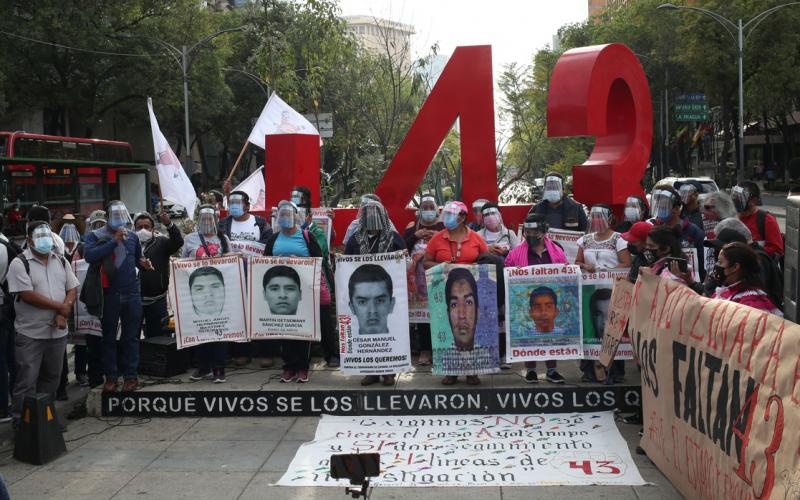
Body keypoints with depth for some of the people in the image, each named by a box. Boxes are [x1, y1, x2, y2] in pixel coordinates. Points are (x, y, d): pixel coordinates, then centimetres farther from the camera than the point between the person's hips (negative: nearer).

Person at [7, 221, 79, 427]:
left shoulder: (61, 261, 9)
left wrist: (63, 313, -12)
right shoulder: (19, 263, -9)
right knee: (27, 382, -1)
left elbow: (72, 289, 6)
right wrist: (61, 307, -14)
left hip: (57, 332, 5)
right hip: (30, 334, -5)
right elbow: (28, 295, -17)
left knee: (51, 379, 15)